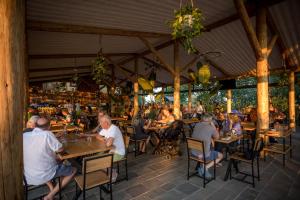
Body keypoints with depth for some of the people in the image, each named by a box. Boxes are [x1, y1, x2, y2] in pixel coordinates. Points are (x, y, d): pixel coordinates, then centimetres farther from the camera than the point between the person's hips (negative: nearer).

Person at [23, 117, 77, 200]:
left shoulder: (24, 135, -6)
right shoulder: (47, 134, -23)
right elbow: (60, 149, -15)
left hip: (28, 175, 6)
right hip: (45, 174, -6)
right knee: (73, 170, 11)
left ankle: (51, 188, 27)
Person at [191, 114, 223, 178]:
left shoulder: (196, 125, 1)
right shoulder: (211, 128, -13)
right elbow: (217, 137, 7)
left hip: (193, 153, 6)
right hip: (204, 155, -6)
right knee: (220, 155, 20)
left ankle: (202, 168, 22)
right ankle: (205, 168, 5)